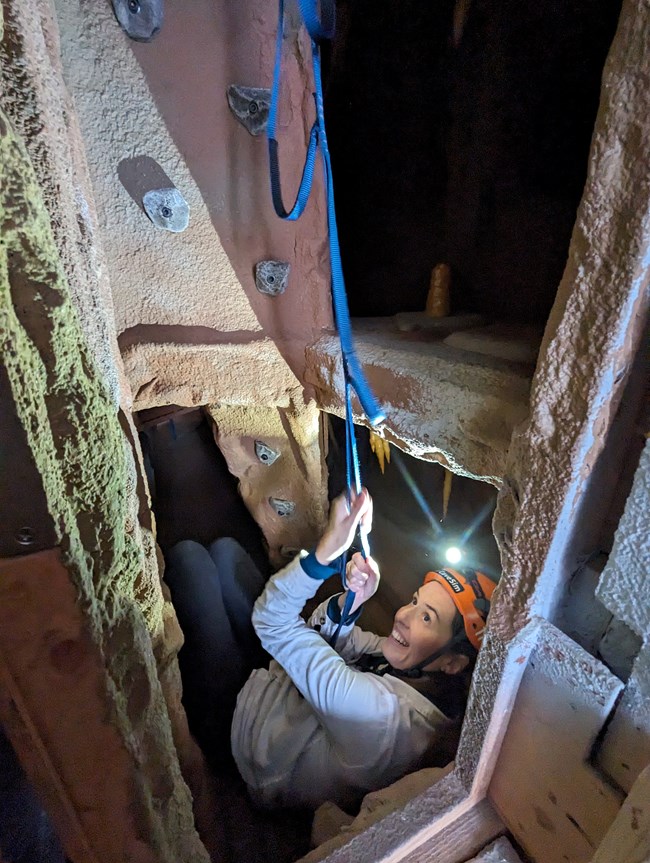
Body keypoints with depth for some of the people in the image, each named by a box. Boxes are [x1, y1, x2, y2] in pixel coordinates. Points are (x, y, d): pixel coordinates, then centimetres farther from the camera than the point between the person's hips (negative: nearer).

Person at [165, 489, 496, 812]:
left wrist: (328, 549, -42)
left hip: (234, 726, -7)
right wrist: (351, 601, -24)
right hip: (273, 683, 7)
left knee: (189, 556, -3)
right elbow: (324, 636, -4)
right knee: (224, 550, 11)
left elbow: (272, 622, -35)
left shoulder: (382, 711, -39)